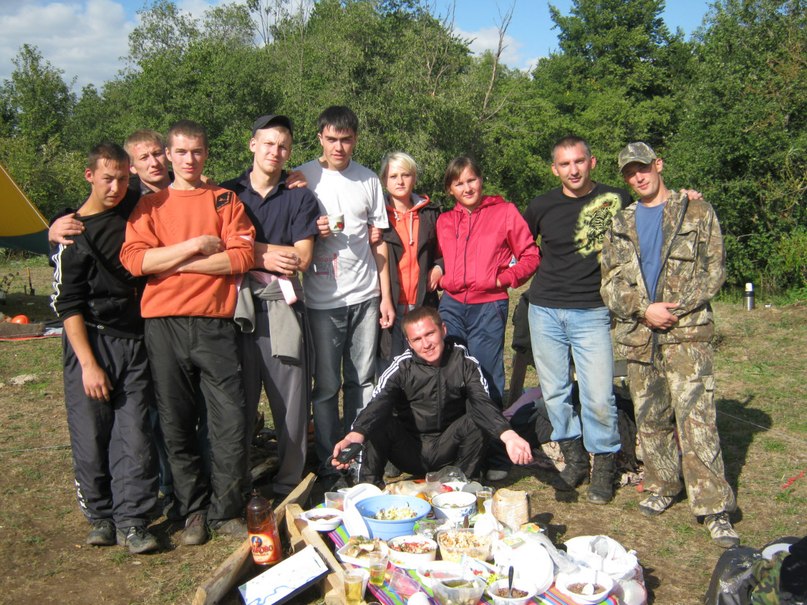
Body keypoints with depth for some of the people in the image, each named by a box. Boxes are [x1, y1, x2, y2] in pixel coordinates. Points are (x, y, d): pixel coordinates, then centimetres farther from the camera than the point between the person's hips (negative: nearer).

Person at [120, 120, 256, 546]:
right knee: (177, 424, 6)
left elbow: (242, 255, -3)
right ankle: (193, 512, 21)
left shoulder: (226, 201, 12)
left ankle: (225, 511, 13)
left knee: (230, 421, -4)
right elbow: (134, 259, -3)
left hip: (214, 322, -1)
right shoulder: (150, 205, 13)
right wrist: (196, 245, -8)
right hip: (164, 324, 1)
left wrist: (174, 263, -5)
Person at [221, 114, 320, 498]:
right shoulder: (228, 193, 12)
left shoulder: (299, 197, 10)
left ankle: (289, 485, 13)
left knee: (291, 400, 1)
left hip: (282, 307, 0)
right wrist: (268, 256, -6)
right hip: (237, 305, 0)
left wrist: (250, 250, -5)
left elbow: (301, 258, -1)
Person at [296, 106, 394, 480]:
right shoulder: (302, 178, 0)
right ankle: (330, 463, 14)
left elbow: (378, 242, 11)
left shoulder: (368, 180, 9)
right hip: (322, 298, -2)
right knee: (326, 385, 2)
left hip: (365, 296, 3)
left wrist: (385, 296, 7)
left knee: (362, 380, 8)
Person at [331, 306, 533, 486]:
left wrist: (508, 435, -45)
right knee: (377, 422, -27)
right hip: (409, 454, -1)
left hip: (446, 450, 1)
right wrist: (354, 436, -50)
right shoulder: (402, 367, -12)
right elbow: (379, 403, -29)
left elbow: (482, 403, -24)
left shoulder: (464, 362, -10)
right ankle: (368, 486, -10)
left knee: (477, 420, -26)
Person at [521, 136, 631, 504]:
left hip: (592, 312, -2)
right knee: (554, 391, 9)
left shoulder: (616, 200, -1)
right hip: (544, 310, 3)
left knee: (598, 396, -5)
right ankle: (573, 457, 26)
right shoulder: (542, 206, 4)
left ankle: (604, 465, 15)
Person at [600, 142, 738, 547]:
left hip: (686, 332, -4)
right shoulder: (620, 225, 15)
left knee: (696, 418, -11)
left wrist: (675, 309, -10)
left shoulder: (697, 213, 7)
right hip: (638, 335, 4)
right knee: (649, 418, 10)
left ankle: (714, 508, -5)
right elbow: (610, 283, 7)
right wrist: (645, 310, -9)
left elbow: (713, 270, 1)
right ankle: (662, 487, 27)